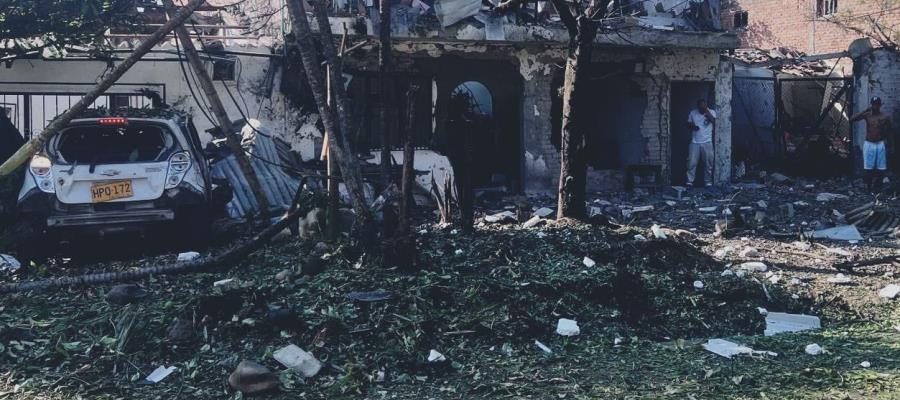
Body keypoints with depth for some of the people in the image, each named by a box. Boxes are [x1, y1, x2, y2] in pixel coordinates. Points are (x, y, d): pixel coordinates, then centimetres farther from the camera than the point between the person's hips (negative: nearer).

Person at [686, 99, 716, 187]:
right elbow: (688, 124, 13)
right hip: (695, 142, 1)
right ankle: (690, 181, -2)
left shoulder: (711, 112, 1)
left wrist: (707, 113, -22)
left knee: (708, 163, 3)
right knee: (692, 163, -6)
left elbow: (714, 122, -16)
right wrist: (692, 126, -8)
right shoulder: (693, 113, 5)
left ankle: (708, 182, 12)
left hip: (707, 142, -1)